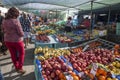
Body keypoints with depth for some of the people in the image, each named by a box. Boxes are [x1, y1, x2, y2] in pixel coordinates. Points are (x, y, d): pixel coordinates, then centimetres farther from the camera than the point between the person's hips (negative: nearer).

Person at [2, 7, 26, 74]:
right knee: (21, 53, 16)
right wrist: (22, 34, 2)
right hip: (17, 40, -6)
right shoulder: (16, 21, -21)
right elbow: (21, 33, -18)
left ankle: (16, 67, 36)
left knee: (13, 54, 18)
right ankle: (20, 68, 19)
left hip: (7, 40, 6)